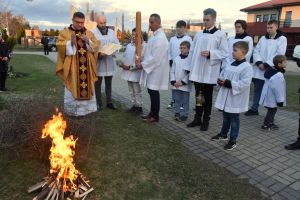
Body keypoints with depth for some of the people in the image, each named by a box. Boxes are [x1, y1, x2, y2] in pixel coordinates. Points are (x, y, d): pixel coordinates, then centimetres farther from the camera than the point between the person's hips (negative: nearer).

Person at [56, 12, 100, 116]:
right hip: (71, 67, -3)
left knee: (87, 88, 7)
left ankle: (86, 108, 20)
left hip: (86, 67, 3)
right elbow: (59, 46, -6)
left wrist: (88, 41, -13)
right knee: (72, 88, 0)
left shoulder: (89, 33, 12)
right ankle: (72, 111, 11)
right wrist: (71, 42, -21)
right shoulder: (65, 32, 2)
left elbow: (96, 46, 5)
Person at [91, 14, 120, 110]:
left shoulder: (111, 32, 12)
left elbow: (117, 44, 9)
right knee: (98, 83, 5)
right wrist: (99, 54, -23)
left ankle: (109, 102, 19)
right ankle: (99, 102, 15)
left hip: (109, 61, 4)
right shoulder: (93, 32, -1)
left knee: (109, 83, 10)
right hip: (98, 61, -3)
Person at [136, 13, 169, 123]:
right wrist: (142, 61, 6)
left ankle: (155, 116, 14)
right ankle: (152, 113, 28)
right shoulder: (155, 35, 12)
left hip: (156, 70, -9)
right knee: (151, 92, 15)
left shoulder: (160, 38, -19)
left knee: (154, 93, 0)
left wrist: (142, 64, -14)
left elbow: (155, 58, -23)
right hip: (151, 68, 9)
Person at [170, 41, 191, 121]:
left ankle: (184, 115, 16)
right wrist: (173, 81, -4)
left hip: (185, 85, -4)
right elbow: (172, 71, 7)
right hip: (176, 85, 4)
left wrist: (182, 82, -15)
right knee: (177, 100, 14)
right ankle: (177, 113, 26)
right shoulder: (176, 59, 6)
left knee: (185, 101, 6)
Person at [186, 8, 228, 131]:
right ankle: (197, 118, 24)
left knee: (207, 97, 6)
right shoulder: (198, 35, 12)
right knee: (198, 96, 12)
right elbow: (192, 52, 12)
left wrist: (210, 53, -19)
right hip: (197, 71, 4)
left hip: (209, 72, -4)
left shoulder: (220, 35, -1)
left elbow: (224, 53, -5)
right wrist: (190, 67, 6)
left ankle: (205, 121, 18)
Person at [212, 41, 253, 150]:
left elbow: (244, 84, -24)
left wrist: (228, 83, -26)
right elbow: (222, 75, 16)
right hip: (225, 96, 7)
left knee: (234, 119, 5)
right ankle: (223, 134, 39)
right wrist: (221, 81, -7)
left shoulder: (247, 67, -16)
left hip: (236, 99, -7)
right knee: (225, 117, 21)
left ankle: (233, 140, 18)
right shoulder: (229, 65, 7)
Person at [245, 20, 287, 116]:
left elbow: (279, 54, -10)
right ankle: (254, 109, 19)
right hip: (259, 69, 4)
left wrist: (266, 64, -16)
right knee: (257, 90, 9)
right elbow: (256, 51, 5)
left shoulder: (282, 39, 0)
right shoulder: (263, 38, 13)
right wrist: (259, 63, -10)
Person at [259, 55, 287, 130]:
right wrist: (280, 100, -15)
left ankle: (270, 123, 31)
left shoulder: (271, 70, 4)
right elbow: (277, 89, -24)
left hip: (269, 95, 10)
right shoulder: (278, 75, -27)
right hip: (272, 98, -10)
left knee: (272, 110, 19)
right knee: (272, 110, 4)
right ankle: (266, 125, 13)